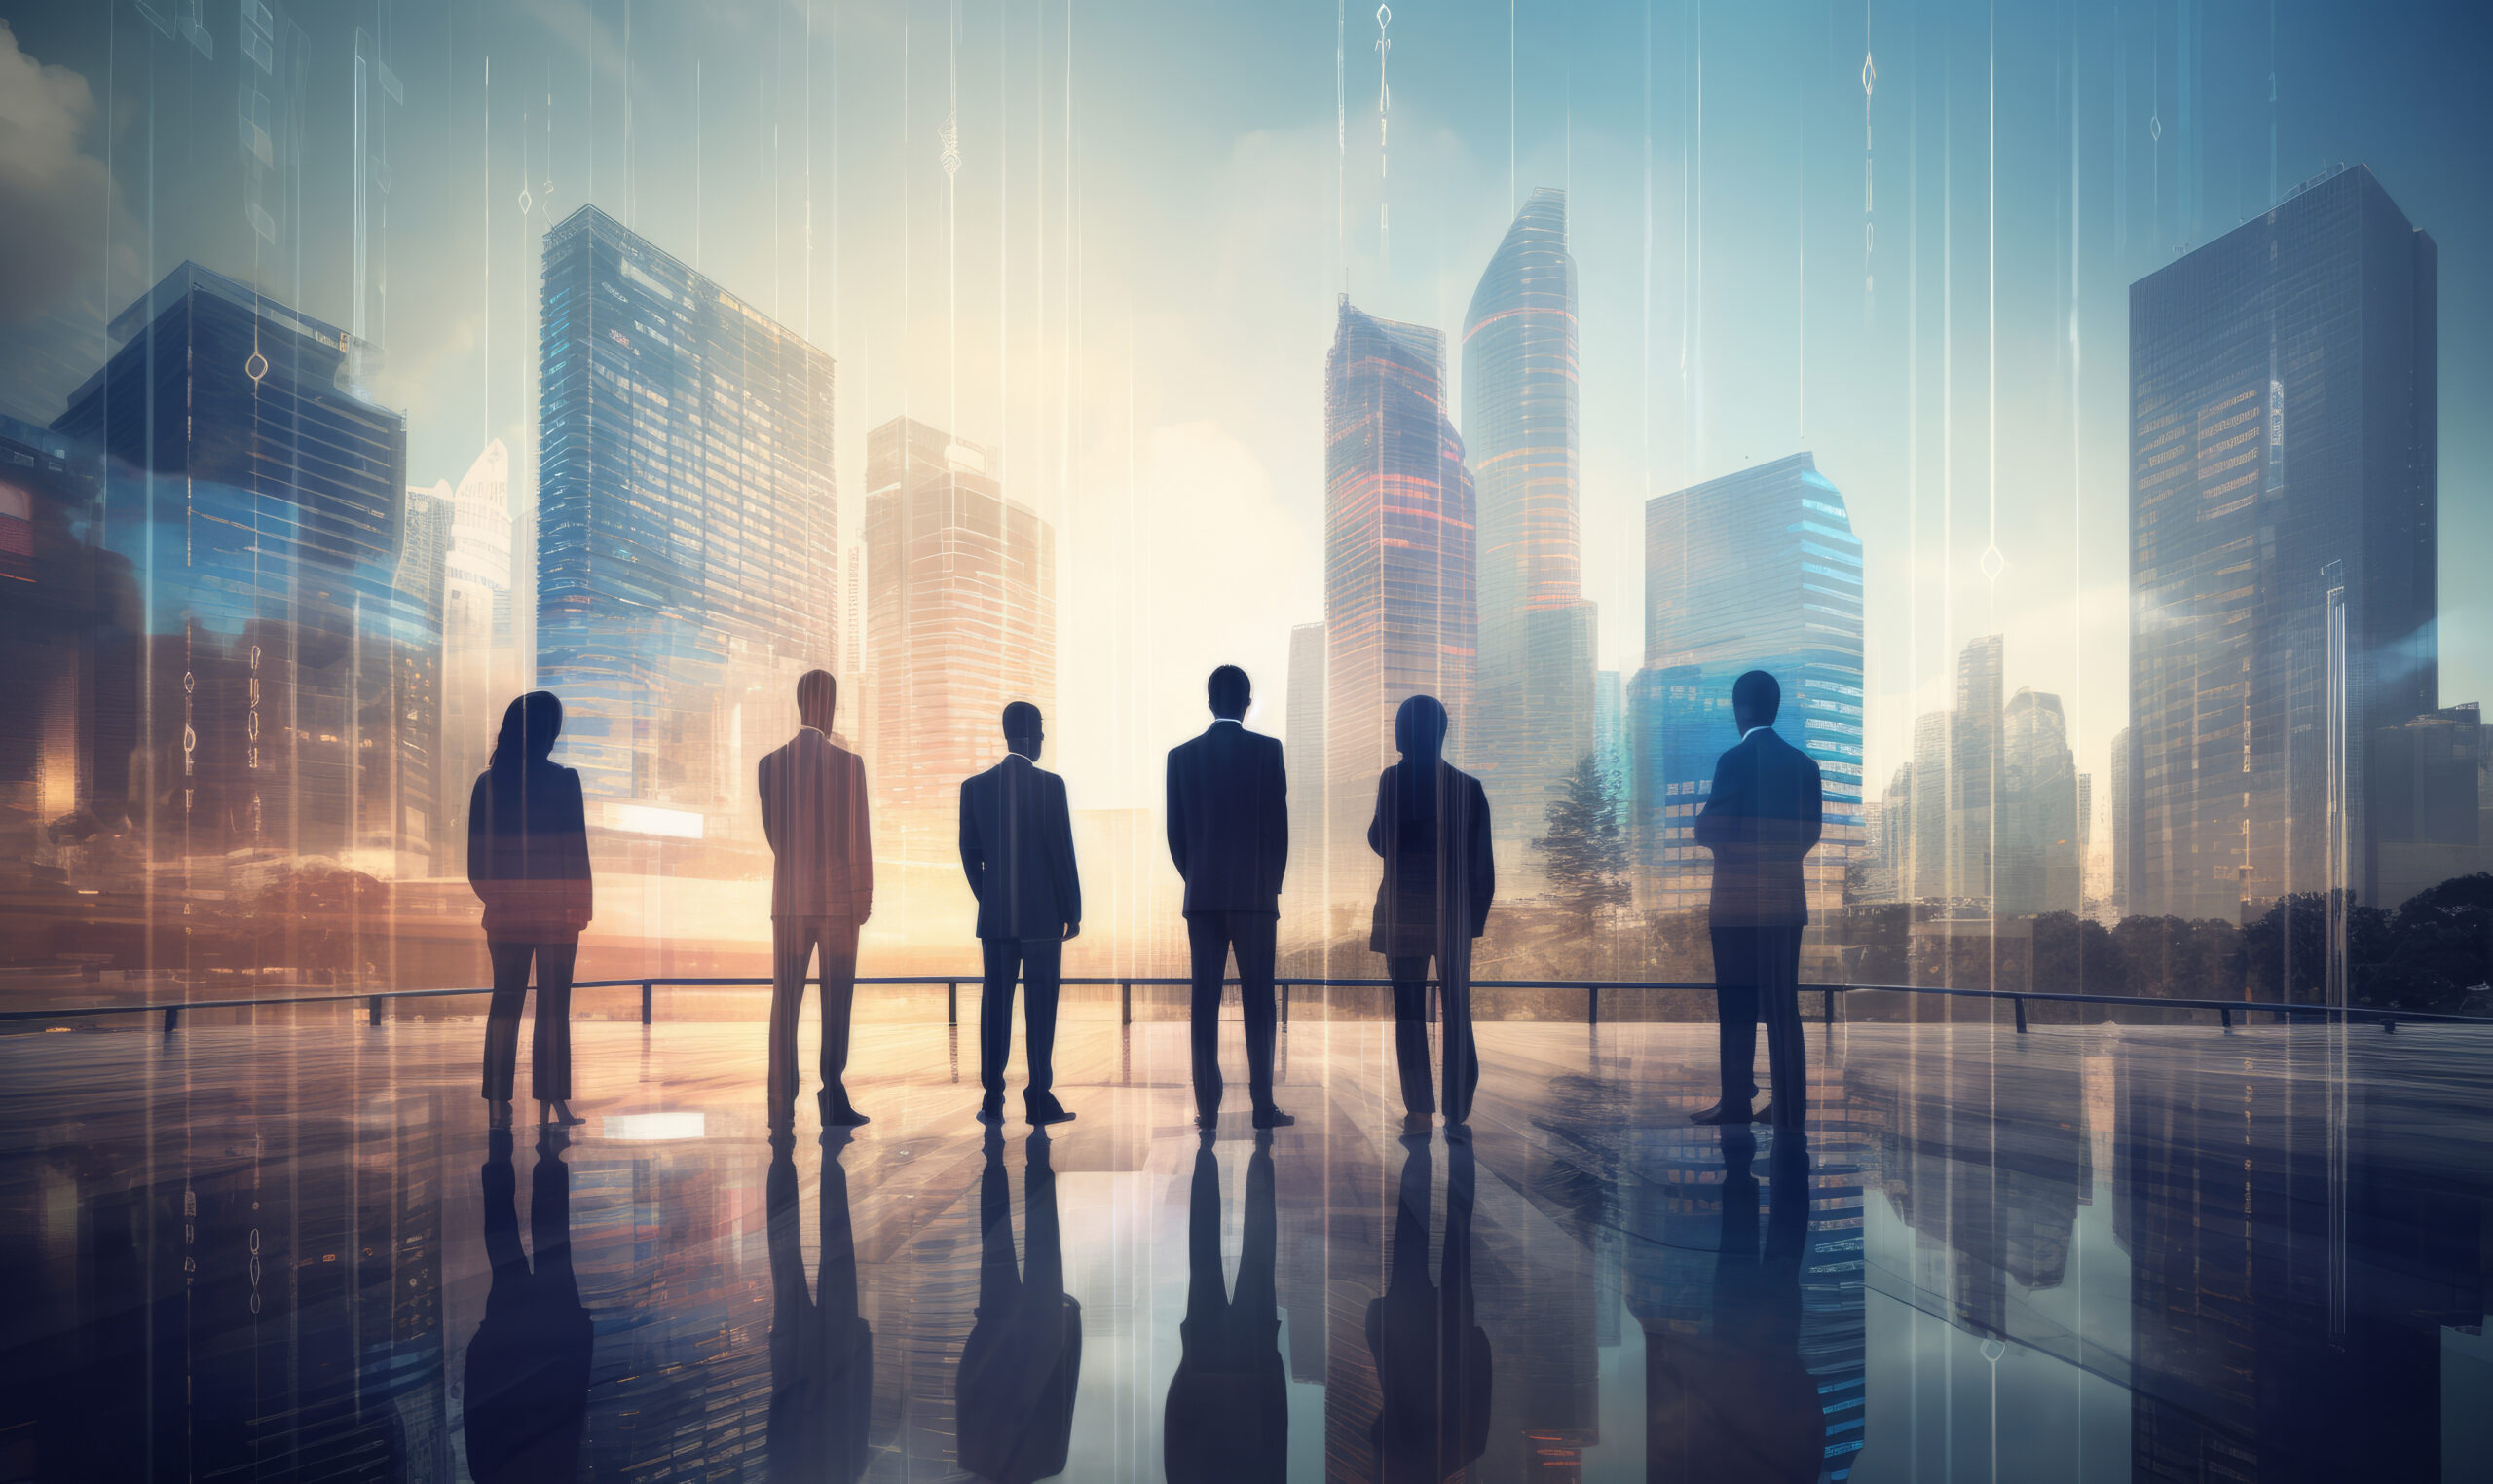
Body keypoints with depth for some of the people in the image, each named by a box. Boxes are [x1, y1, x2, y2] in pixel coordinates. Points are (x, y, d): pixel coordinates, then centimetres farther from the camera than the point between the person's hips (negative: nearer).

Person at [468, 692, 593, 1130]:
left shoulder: (486, 783, 1)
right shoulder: (563, 781, -11)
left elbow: (476, 856, 6)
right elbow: (576, 850, -9)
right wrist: (583, 903, 0)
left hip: (505, 909, 4)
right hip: (554, 909, -4)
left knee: (505, 1001, 11)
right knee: (553, 1006, 3)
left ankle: (498, 1102, 11)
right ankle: (549, 1102, 4)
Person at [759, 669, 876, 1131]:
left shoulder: (772, 763, 1)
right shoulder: (849, 763, -8)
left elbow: (771, 833, 9)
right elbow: (859, 839, -6)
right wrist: (865, 896, 3)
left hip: (788, 898, 3)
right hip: (838, 898, -3)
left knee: (784, 1005, 6)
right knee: (836, 1004, 3)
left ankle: (782, 1110, 6)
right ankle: (833, 1101, 3)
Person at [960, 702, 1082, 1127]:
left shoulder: (974, 786, 3)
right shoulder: (1050, 784, -9)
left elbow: (969, 853, 6)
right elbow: (1062, 852, -8)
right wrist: (1073, 912, 0)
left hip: (994, 916, 3)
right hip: (1043, 915, -3)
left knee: (996, 1003, 8)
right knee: (1041, 1004, 2)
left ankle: (993, 1101, 10)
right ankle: (1039, 1099, 4)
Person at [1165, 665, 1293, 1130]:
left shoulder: (1181, 755, 4)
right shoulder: (1267, 749, -3)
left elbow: (1175, 833, 5)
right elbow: (1279, 824, -3)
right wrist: (1272, 883, 9)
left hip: (1202, 896, 2)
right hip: (1256, 894, -2)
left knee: (1205, 1001, 4)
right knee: (1258, 1000, 2)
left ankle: (1208, 1105, 4)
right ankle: (1263, 1106, 2)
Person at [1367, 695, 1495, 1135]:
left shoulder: (1393, 780, -7)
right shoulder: (1469, 787, 0)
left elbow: (1380, 842, -2)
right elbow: (1483, 865, 1)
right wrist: (1477, 916, 8)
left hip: (1403, 912, -2)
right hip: (1455, 913, 2)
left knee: (1409, 1011, 6)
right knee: (1457, 1012, 10)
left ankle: (1419, 1111, 4)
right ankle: (1458, 1111, 11)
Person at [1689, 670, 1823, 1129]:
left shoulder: (1735, 760, -12)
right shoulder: (1803, 763, 6)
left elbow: (1711, 830, -13)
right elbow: (1810, 832, 10)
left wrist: (1701, 820, 8)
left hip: (1738, 902, -6)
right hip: (1787, 903, 6)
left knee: (1737, 1010, 2)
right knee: (1783, 1009, 10)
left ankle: (1736, 1105, 7)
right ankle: (1789, 1107, 13)